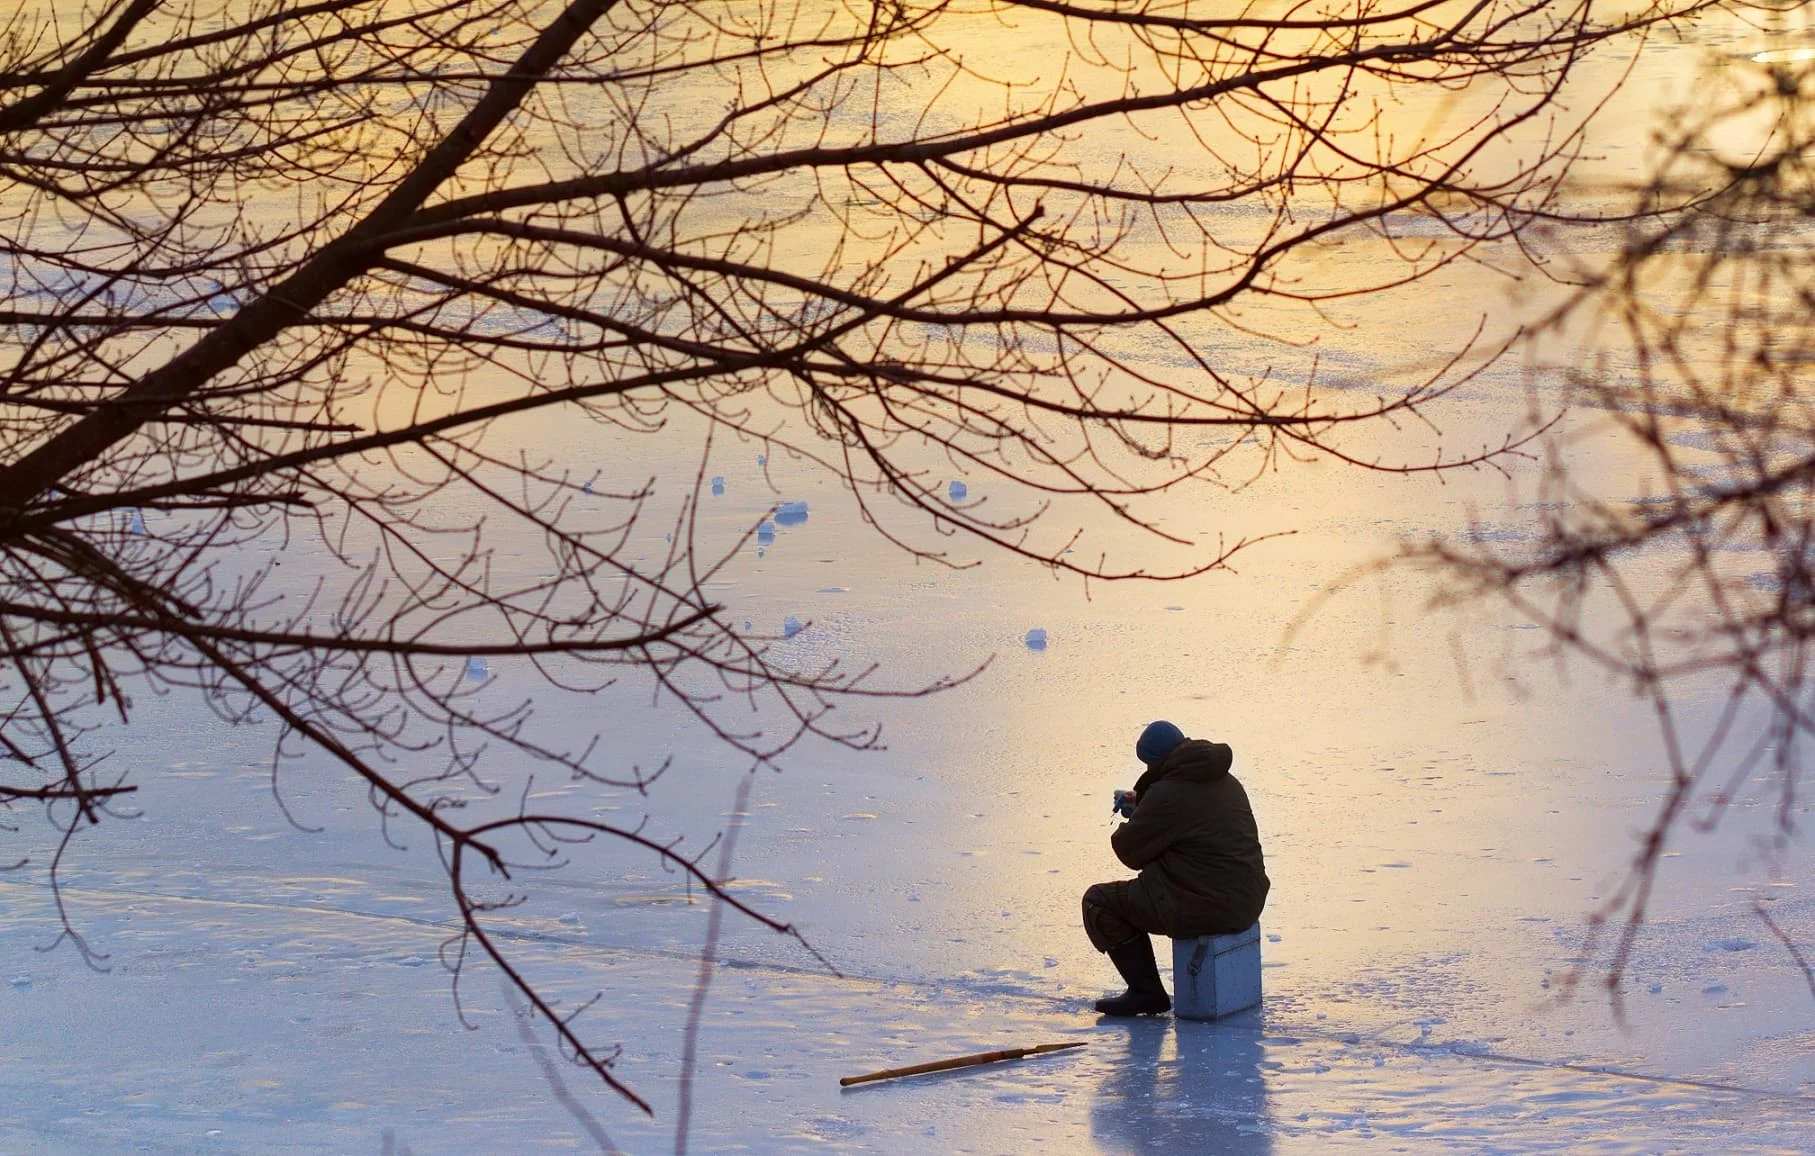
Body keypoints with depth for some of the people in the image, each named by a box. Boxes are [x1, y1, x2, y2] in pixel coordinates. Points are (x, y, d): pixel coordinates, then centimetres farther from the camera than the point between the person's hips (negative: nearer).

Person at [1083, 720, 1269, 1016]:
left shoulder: (1166, 794, -15)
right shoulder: (1227, 782, 12)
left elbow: (1129, 850, -7)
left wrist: (1131, 823, 16)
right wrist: (1141, 805, 31)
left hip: (1204, 907, -9)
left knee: (1098, 901, 5)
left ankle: (1147, 992, 6)